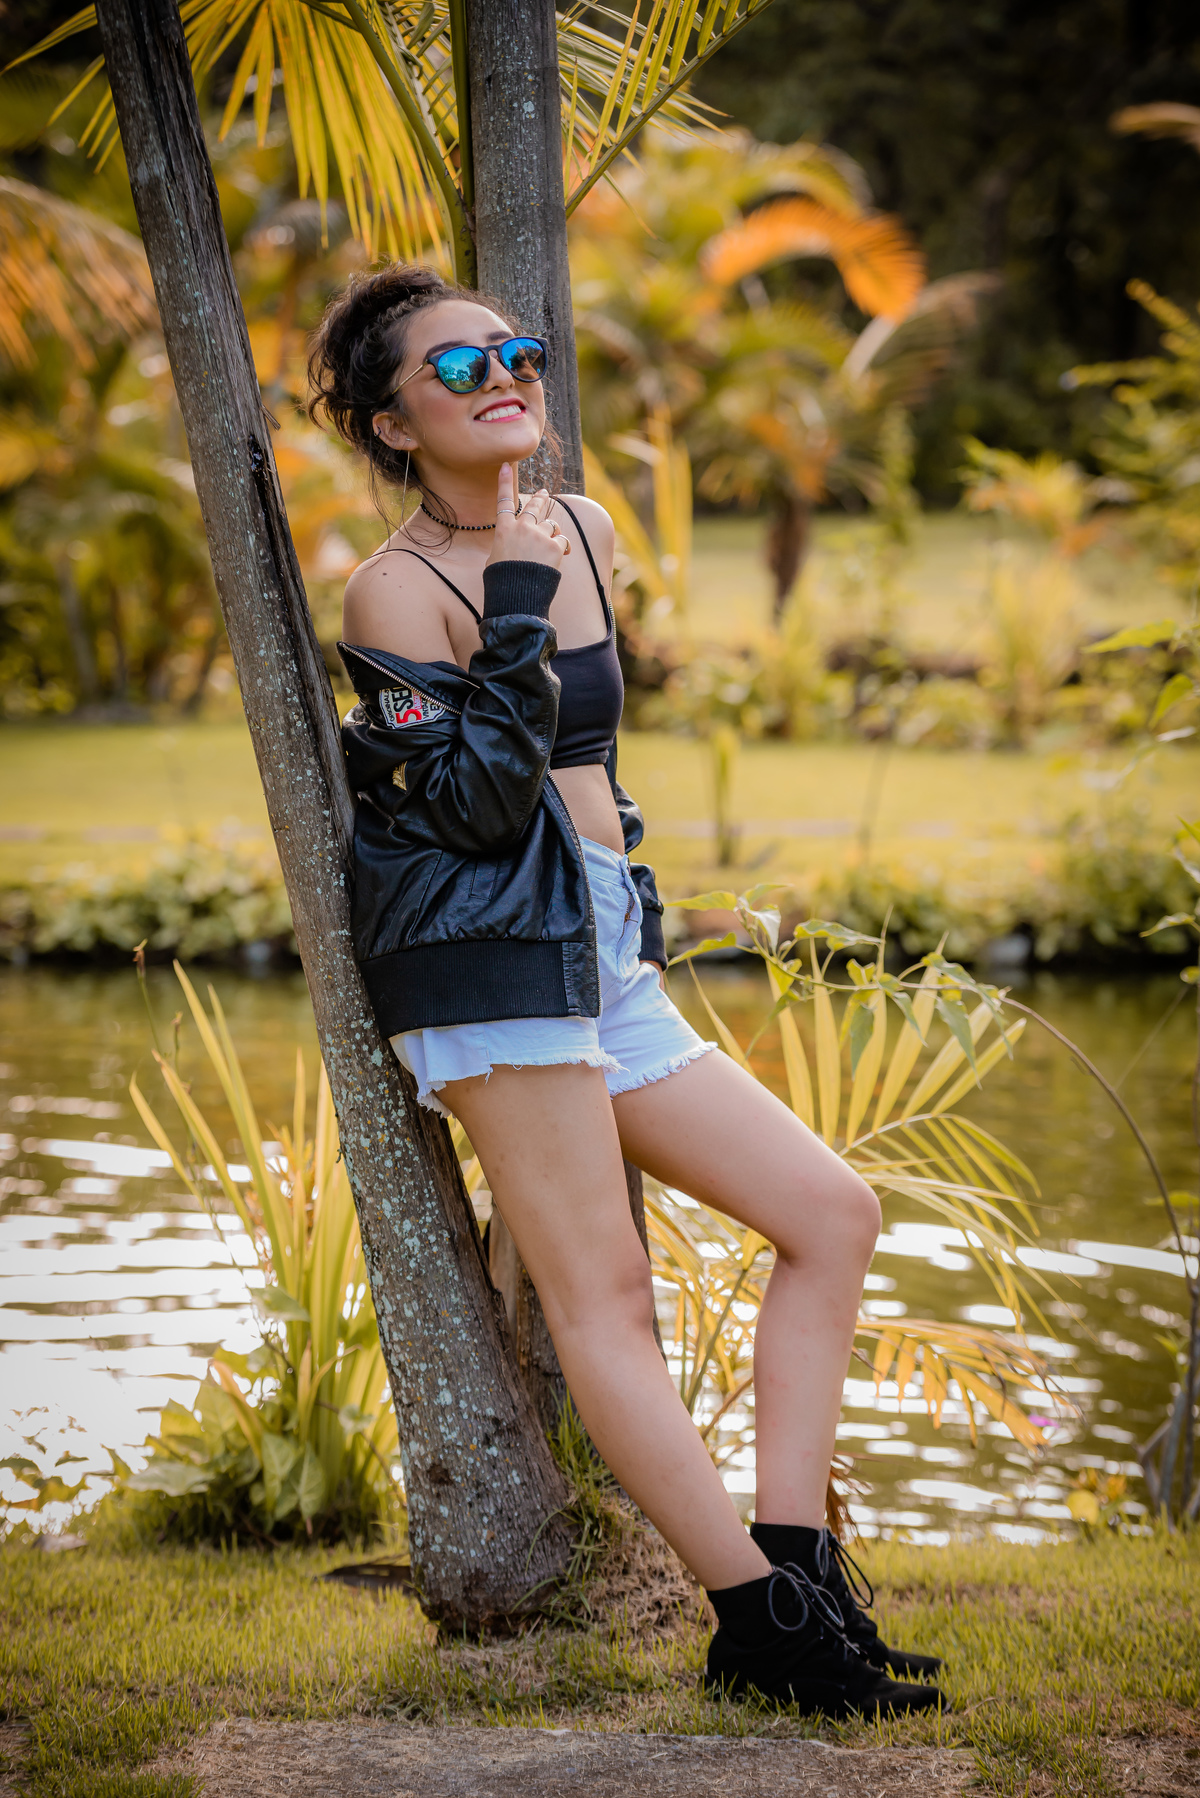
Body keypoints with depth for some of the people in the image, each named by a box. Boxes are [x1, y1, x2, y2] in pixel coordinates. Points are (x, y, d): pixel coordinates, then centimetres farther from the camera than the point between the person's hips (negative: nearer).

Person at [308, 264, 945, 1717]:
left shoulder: (586, 533, 16)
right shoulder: (396, 589, -6)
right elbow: (480, 802, -16)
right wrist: (517, 607, -16)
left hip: (605, 958, 9)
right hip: (490, 950, -9)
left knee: (834, 1213, 3)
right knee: (602, 1296, -11)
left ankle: (794, 1562, 1)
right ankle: (765, 1625, -14)